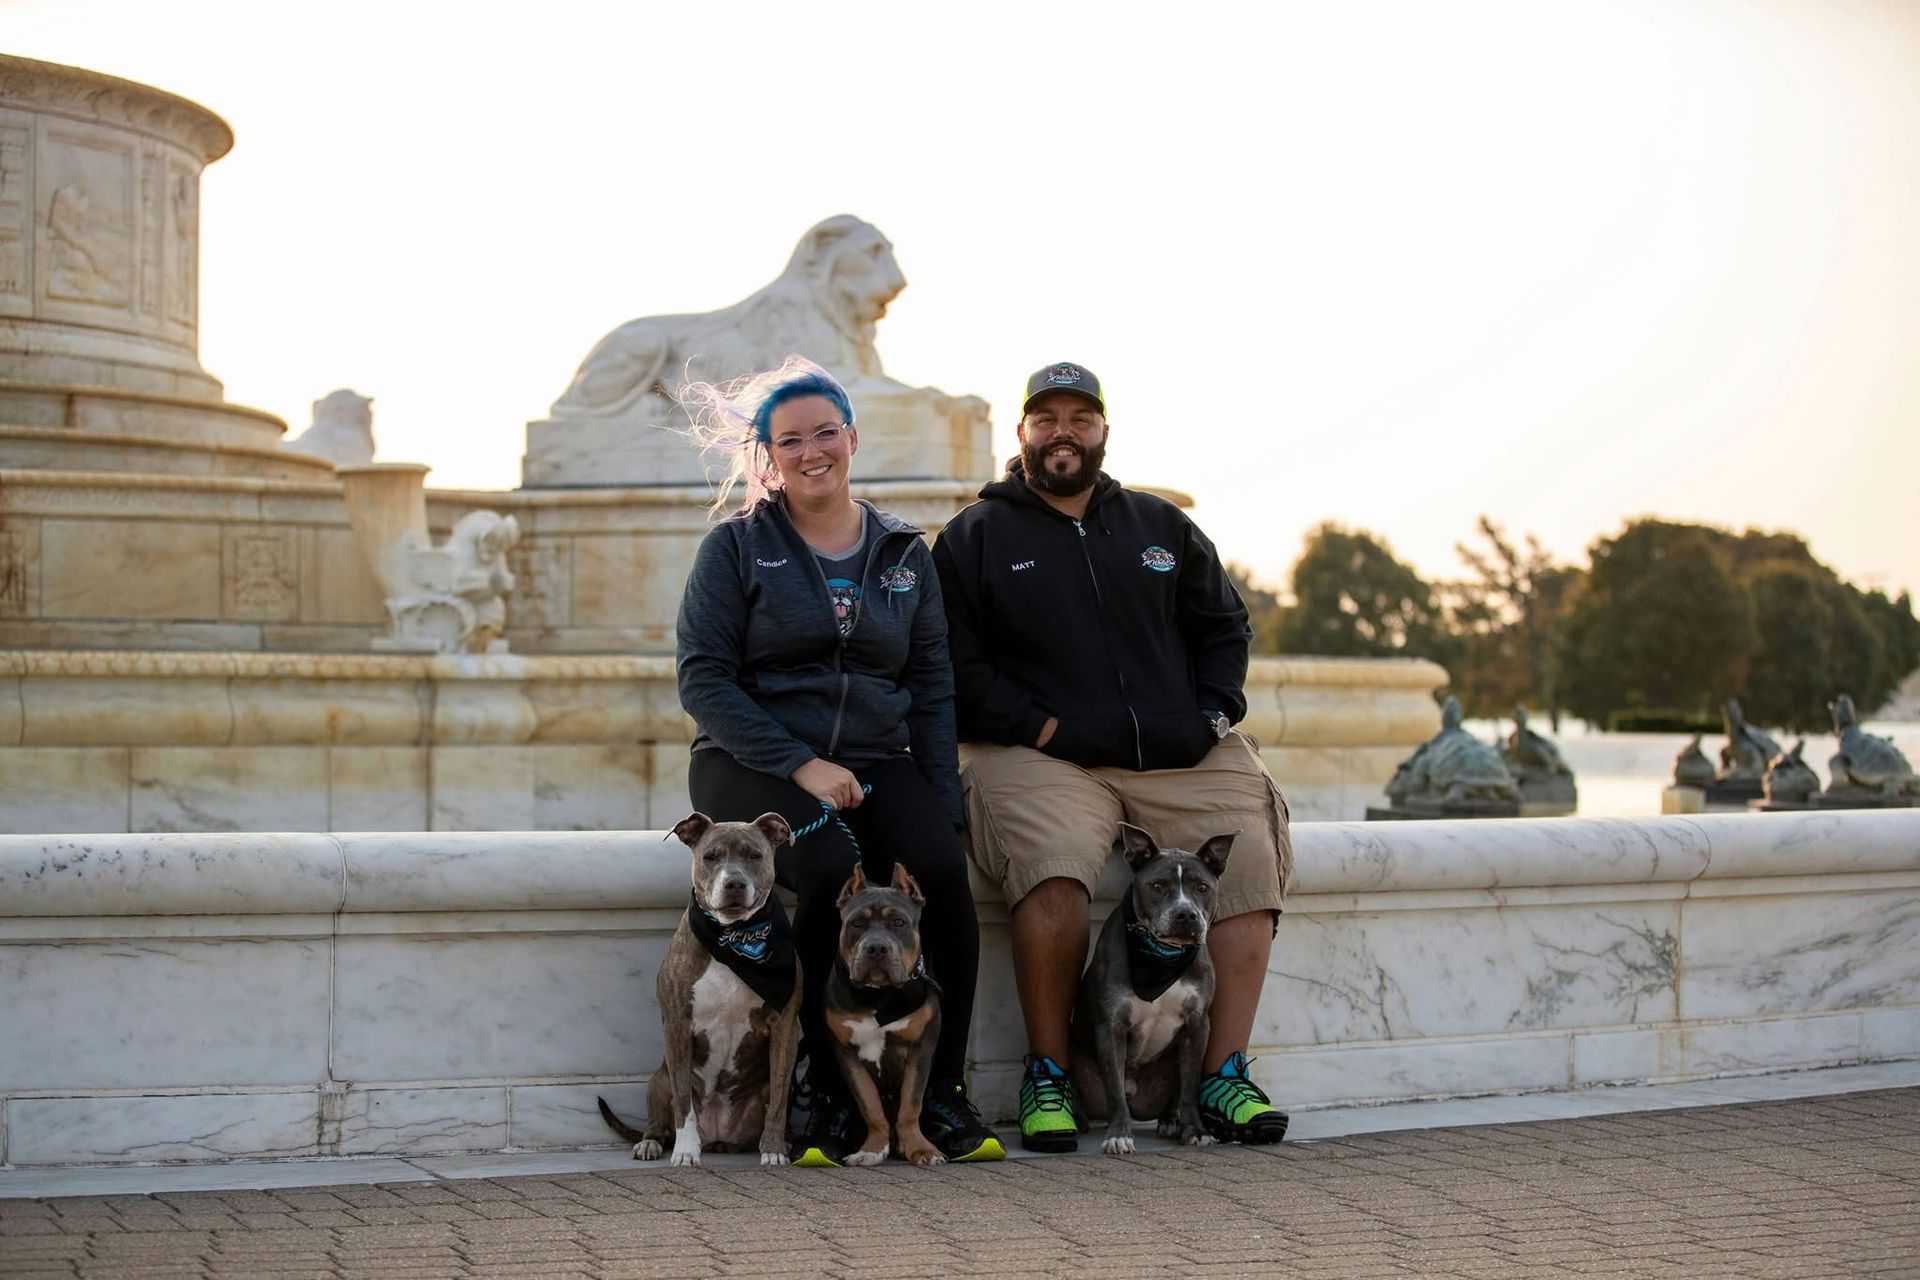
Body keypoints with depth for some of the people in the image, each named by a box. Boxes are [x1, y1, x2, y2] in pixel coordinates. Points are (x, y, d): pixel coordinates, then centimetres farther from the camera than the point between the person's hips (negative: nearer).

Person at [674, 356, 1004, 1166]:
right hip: (752, 763, -3)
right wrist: (800, 765, -17)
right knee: (830, 868, -34)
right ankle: (823, 1094, -19)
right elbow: (704, 679, -5)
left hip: (873, 762, 3)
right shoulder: (736, 547, 3)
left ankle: (943, 1092, -17)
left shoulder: (905, 554, 14)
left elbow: (933, 688, 13)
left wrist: (944, 805, -2)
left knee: (941, 868, -28)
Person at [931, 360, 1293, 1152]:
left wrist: (1213, 714, 7)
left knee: (1252, 849, -21)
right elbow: (955, 667, 1)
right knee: (1054, 866, -33)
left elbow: (1224, 627, 24)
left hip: (1181, 757, 4)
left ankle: (1225, 1076, -16)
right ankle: (1047, 1076, -17)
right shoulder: (974, 538, 9)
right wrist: (1040, 728, -10)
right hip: (1040, 757, -4)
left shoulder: (1160, 526, 20)